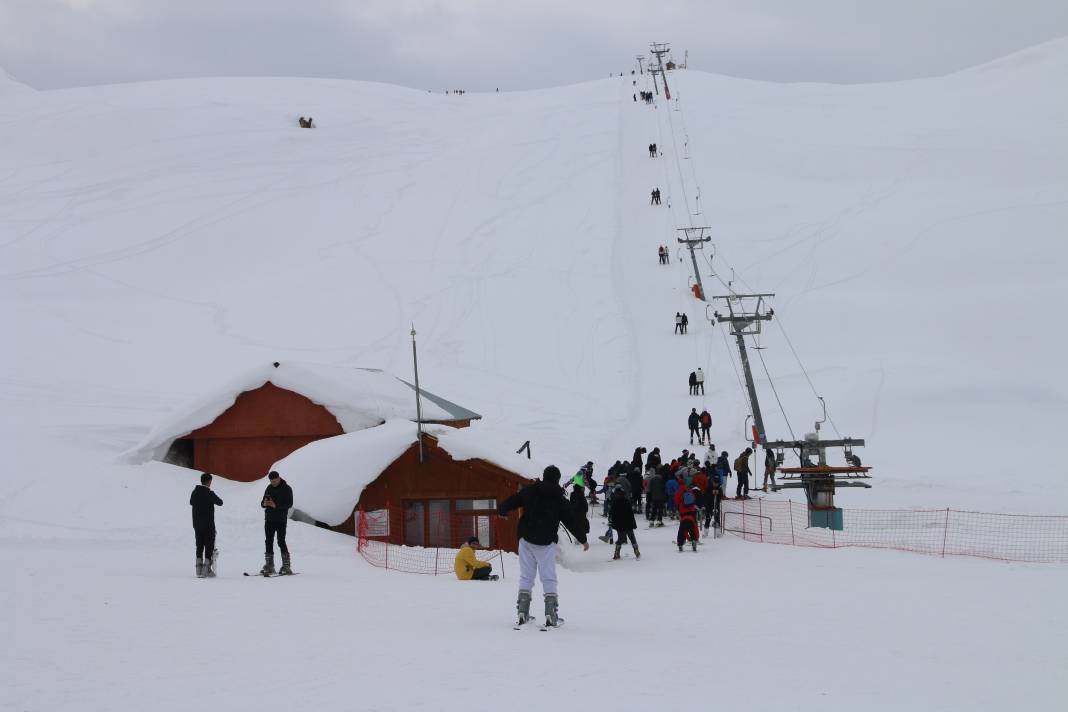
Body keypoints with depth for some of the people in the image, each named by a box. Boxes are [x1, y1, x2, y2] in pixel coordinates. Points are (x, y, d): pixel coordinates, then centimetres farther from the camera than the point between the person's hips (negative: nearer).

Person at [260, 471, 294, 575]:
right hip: (269, 519, 6)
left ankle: (286, 566, -4)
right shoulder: (269, 488, 11)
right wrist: (264, 503, -10)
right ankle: (269, 566, 10)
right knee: (269, 542, 5)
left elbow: (289, 504, -13)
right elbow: (262, 503, 15)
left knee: (281, 542, -8)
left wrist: (276, 505, -23)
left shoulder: (287, 489, -5)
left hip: (281, 520, -6)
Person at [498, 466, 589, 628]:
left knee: (526, 577, 10)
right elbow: (571, 521, 5)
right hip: (547, 543, -2)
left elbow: (512, 501, 6)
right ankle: (551, 615, -6)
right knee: (549, 579, 2)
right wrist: (583, 540, 17)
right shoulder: (560, 500, -1)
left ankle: (522, 612, 6)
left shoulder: (529, 491, 2)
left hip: (526, 540, 2)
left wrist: (501, 510, 28)